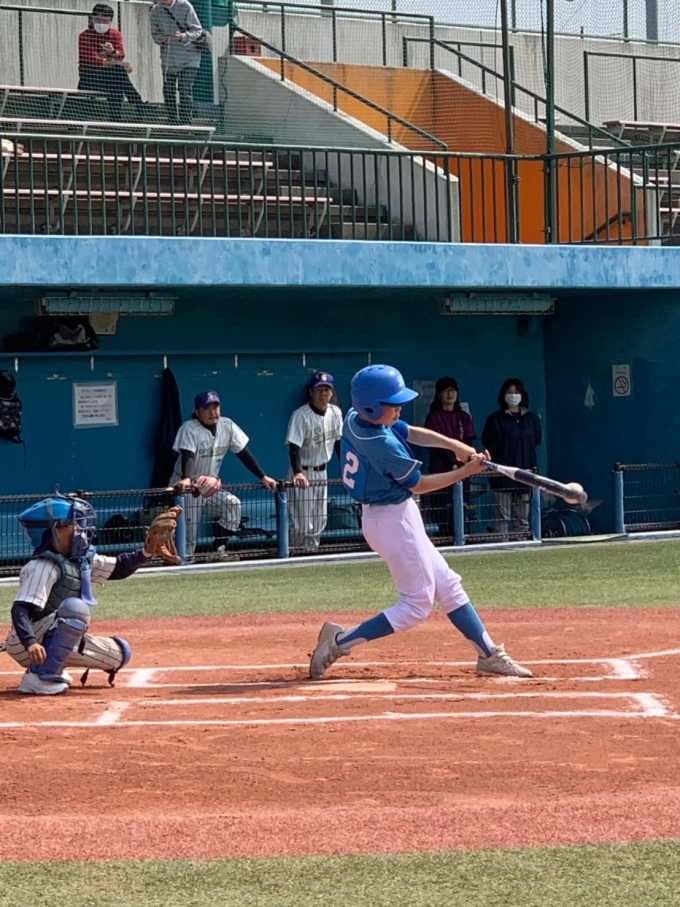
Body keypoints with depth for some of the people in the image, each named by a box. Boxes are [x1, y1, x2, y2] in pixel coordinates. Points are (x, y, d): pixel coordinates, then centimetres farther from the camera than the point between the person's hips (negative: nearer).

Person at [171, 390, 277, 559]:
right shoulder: (189, 429, -18)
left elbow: (244, 453, 2)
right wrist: (186, 479, -54)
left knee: (233, 504, -16)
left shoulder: (227, 426, -1)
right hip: (187, 488, -6)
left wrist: (262, 477, -7)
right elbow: (186, 456, -34)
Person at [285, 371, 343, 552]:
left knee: (320, 521, 13)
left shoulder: (335, 413, 0)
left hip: (322, 472, 7)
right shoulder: (301, 415, -20)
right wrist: (297, 473, -45)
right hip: (302, 473, -7)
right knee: (301, 521, -8)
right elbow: (294, 447, -30)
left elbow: (339, 442, 11)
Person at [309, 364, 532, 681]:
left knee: (447, 585, 14)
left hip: (391, 516, 10)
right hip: (393, 520, -10)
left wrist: (454, 445, -4)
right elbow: (418, 484, -15)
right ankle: (340, 642, -4)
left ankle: (489, 655, 20)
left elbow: (411, 433, 9)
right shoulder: (382, 444, -27)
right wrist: (465, 472, -7)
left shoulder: (355, 418, -1)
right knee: (417, 604, -2)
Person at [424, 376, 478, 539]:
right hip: (441, 469, -4)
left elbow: (468, 444, 8)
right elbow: (437, 444, -6)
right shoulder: (434, 417, 2)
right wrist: (452, 464, -15)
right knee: (443, 511, -10)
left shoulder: (464, 417, 15)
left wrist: (464, 465, -9)